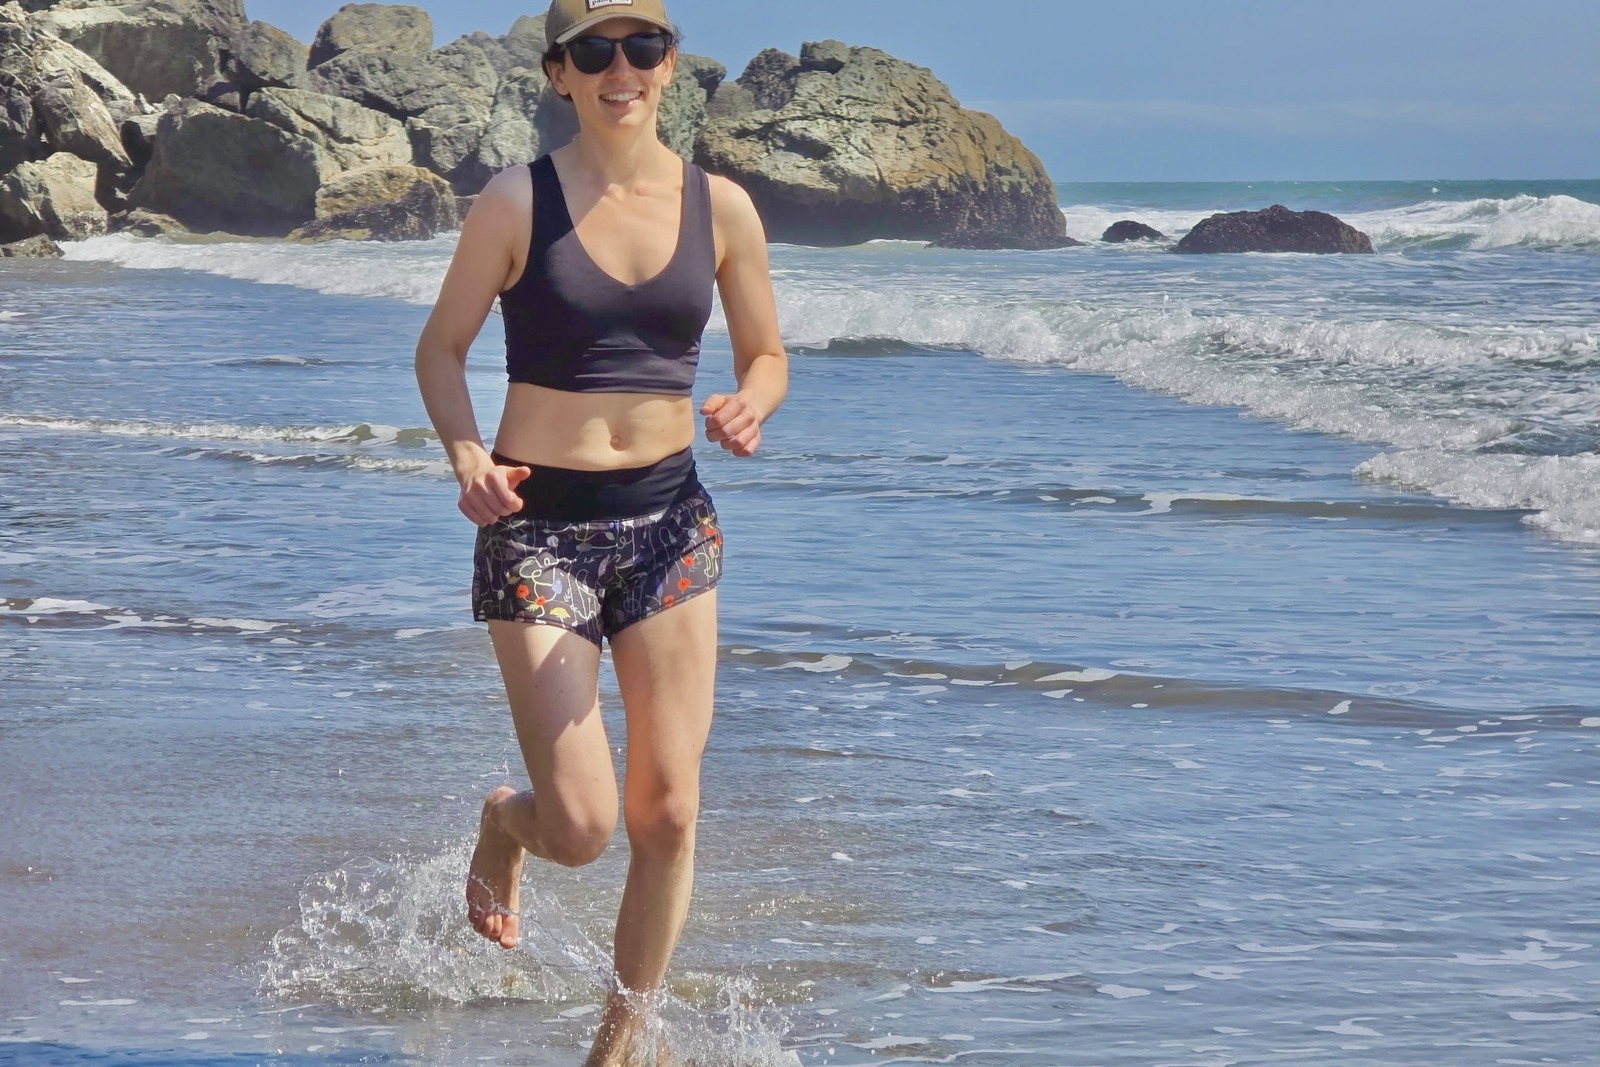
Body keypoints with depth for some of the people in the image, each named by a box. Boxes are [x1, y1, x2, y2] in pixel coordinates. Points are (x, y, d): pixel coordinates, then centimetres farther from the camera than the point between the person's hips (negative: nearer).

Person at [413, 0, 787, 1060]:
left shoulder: (720, 207, 1)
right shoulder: (516, 202, -7)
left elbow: (767, 354, 11)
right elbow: (442, 348, 1)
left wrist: (751, 407, -13)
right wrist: (466, 457, -17)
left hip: (669, 520, 3)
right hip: (540, 525, -3)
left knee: (668, 815, 0)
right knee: (581, 826, -8)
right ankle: (505, 824, 31)